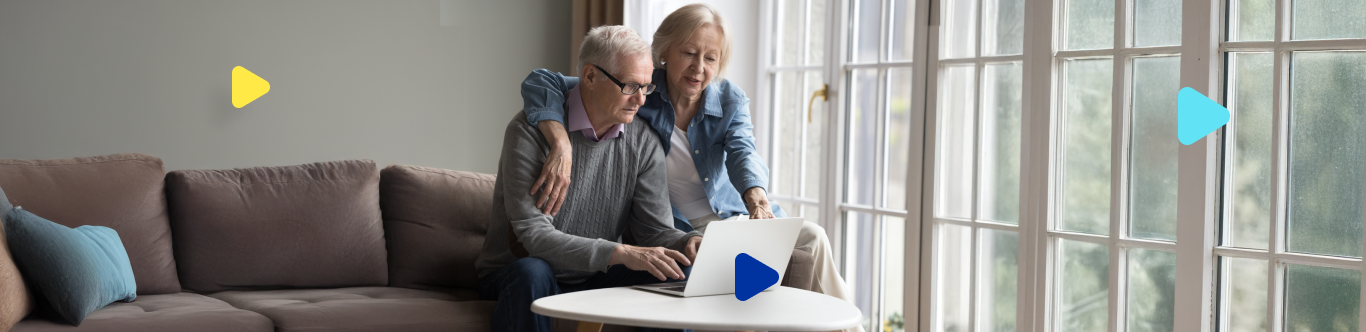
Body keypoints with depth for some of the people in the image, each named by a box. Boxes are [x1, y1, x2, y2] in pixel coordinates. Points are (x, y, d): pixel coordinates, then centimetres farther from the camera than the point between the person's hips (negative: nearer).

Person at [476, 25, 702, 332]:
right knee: (531, 272, -38)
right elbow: (533, 235, -26)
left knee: (677, 276, -21)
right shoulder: (530, 131, -17)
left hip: (594, 279, 4)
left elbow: (655, 229, -1)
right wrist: (621, 254, -37)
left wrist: (688, 243, -26)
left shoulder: (644, 142, 0)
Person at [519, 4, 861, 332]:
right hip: (679, 231, -3)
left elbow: (742, 153, -22)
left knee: (813, 237, -20)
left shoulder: (730, 101, -1)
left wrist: (756, 195, -47)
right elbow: (540, 82, -18)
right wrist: (561, 143, -38)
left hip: (734, 215, 4)